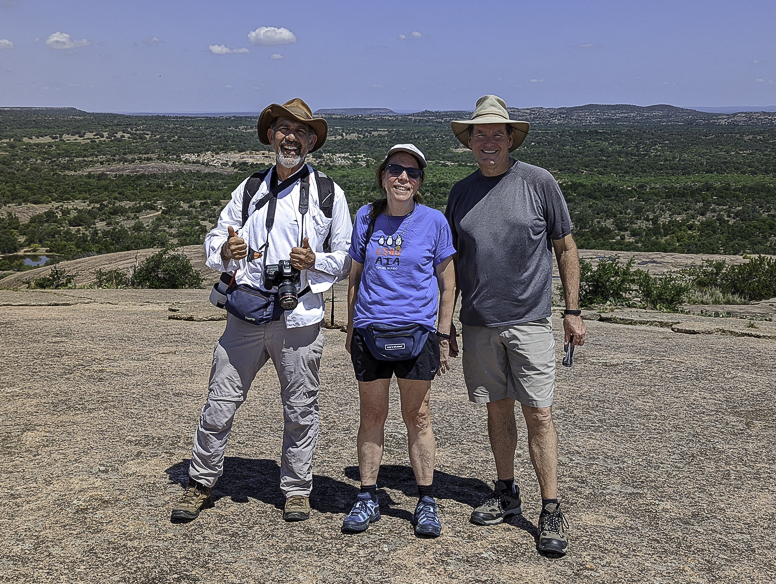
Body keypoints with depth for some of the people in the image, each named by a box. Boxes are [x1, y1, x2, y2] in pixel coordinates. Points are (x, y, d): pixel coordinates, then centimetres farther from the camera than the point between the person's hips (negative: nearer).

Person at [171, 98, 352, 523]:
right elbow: (213, 243, 14)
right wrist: (225, 252, -10)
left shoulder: (329, 194, 7)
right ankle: (201, 484, 22)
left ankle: (296, 489, 24)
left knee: (300, 409, 7)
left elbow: (346, 259, 7)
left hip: (299, 317, -2)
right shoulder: (249, 190, 14)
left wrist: (315, 260, -13)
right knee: (220, 403, 5)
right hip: (247, 313, 2)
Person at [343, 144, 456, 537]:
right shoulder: (366, 217, 6)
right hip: (369, 330, 2)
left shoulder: (433, 221, 0)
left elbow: (447, 284, 5)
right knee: (372, 415, 9)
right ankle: (367, 499, 20)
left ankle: (426, 502, 17)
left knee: (417, 417, 5)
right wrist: (351, 329, 13)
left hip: (417, 331, -2)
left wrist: (443, 336, 1)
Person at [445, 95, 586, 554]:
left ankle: (551, 511, 5)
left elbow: (566, 248, 3)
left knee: (538, 413, -4)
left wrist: (573, 311, -1)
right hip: (479, 324, 4)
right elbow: (453, 263, 13)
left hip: (529, 321, -3)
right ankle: (507, 494, 26)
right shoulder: (461, 192, 7)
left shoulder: (539, 182, -2)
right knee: (498, 408, 12)